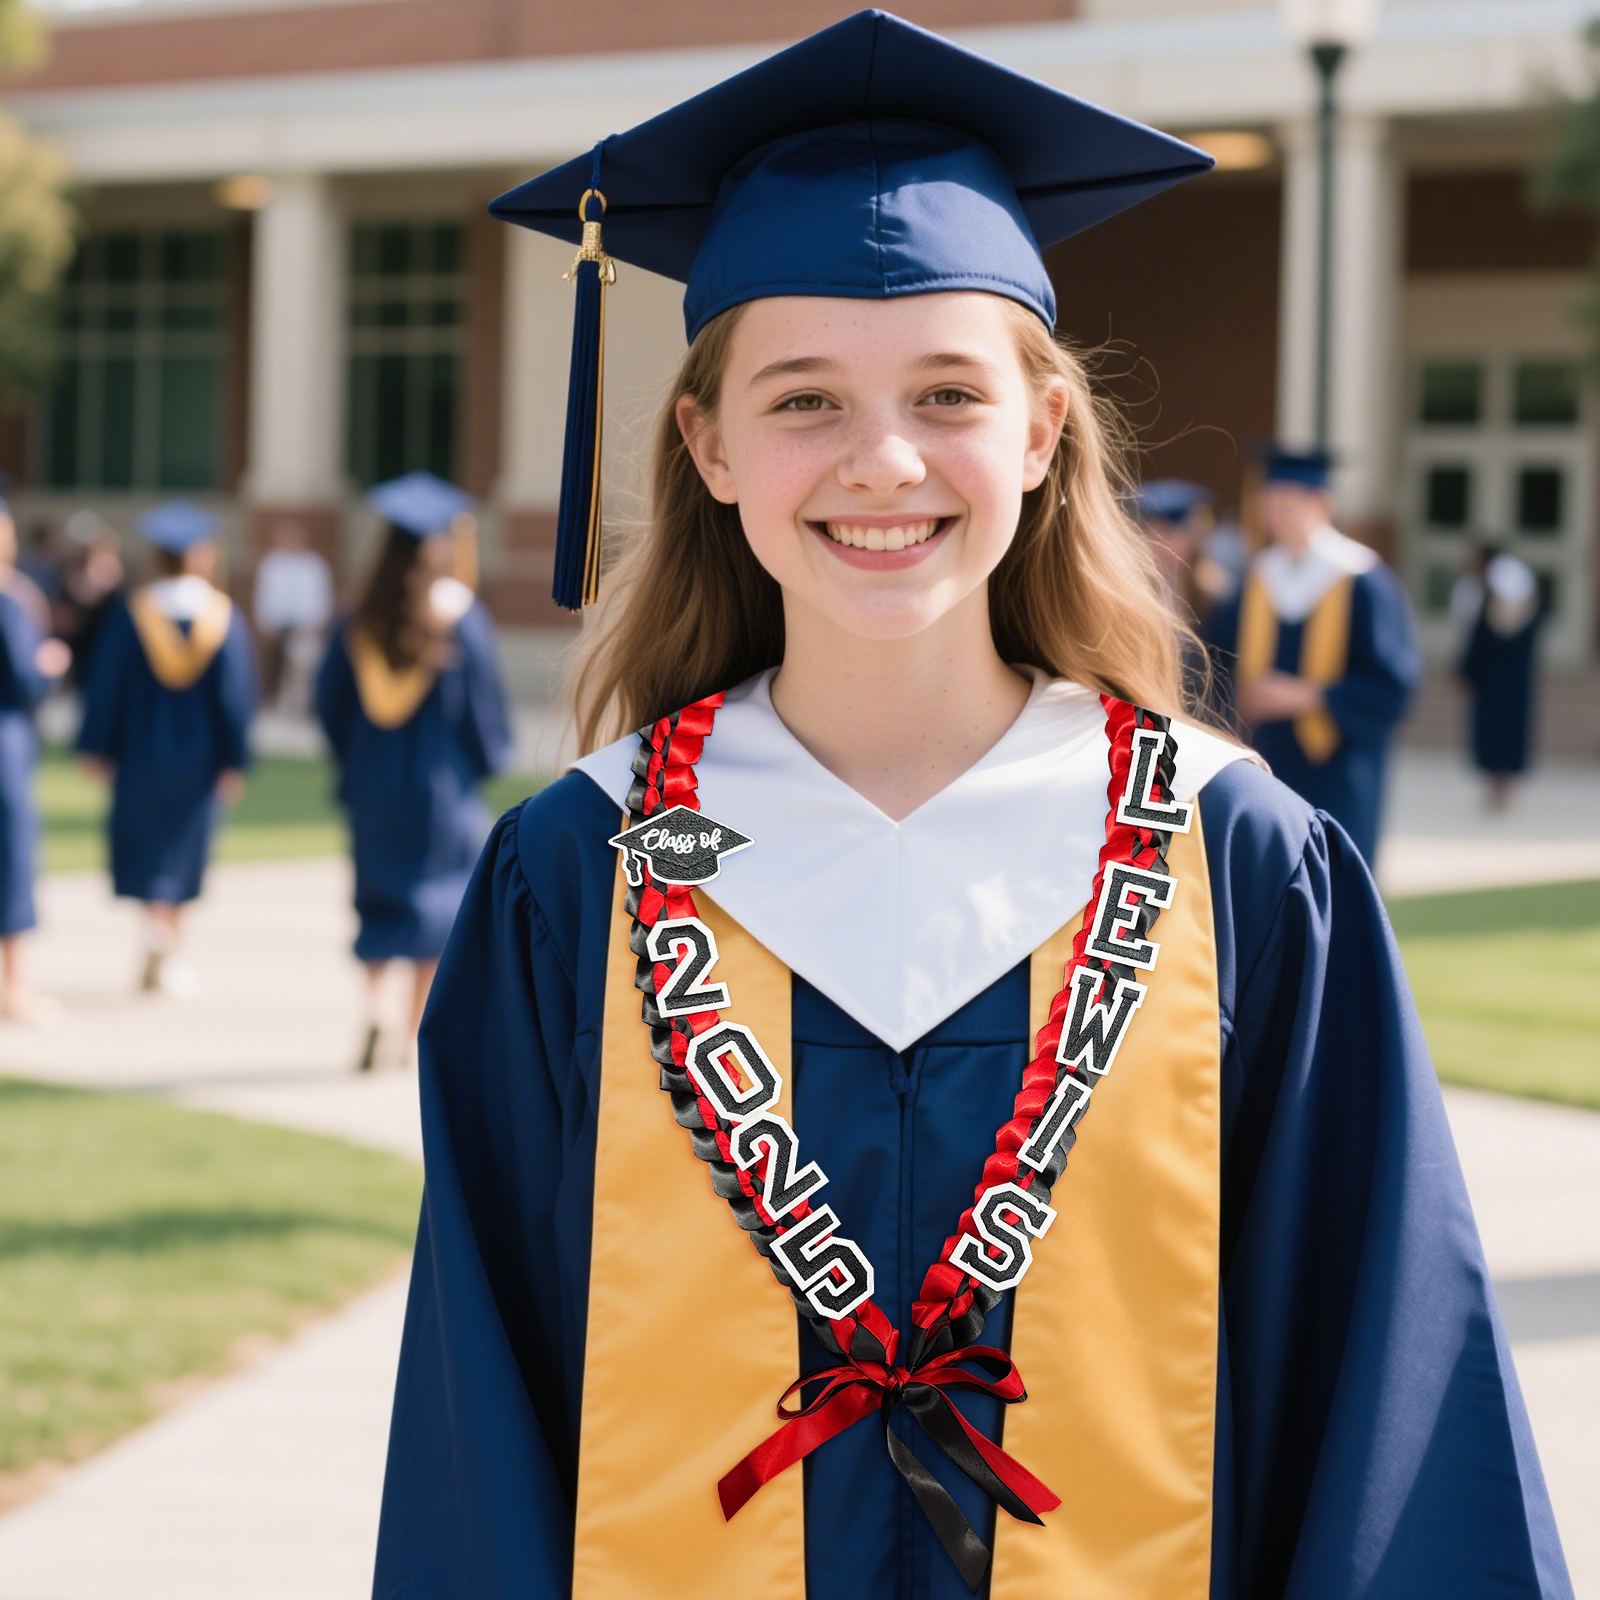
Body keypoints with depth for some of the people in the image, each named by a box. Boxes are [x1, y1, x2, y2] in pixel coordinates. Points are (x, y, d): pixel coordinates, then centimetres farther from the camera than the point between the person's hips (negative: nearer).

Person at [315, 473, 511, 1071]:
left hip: (373, 773, 3)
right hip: (441, 772, -3)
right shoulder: (460, 616, -11)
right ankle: (417, 1029, 7)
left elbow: (331, 696, 4)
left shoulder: (362, 619, -2)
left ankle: (373, 1004, -9)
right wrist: (488, 756, 9)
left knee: (379, 892, 12)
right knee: (437, 890, 8)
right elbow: (481, 694, -6)